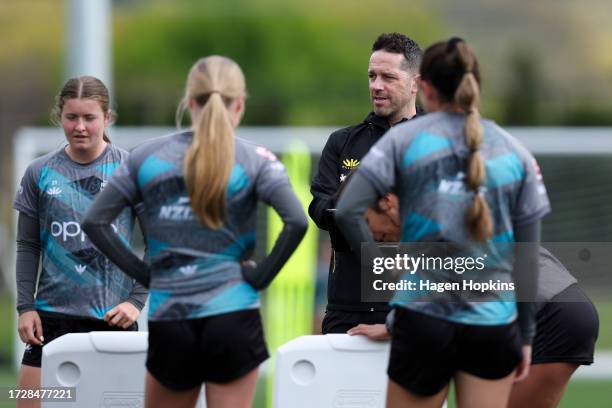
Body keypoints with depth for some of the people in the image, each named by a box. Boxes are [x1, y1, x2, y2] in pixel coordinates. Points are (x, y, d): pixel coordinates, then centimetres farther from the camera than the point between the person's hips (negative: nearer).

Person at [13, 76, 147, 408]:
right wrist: (25, 306, 3)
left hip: (112, 316, -2)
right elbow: (28, 247, 11)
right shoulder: (40, 174, 6)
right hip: (52, 315, 2)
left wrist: (137, 300, -5)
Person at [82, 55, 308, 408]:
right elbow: (297, 221, -16)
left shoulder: (149, 157, 5)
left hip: (168, 317, 2)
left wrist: (142, 272, 5)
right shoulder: (255, 160, -2)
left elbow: (94, 222, 2)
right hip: (233, 315, -2)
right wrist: (261, 276, -5)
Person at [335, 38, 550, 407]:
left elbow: (348, 211, -9)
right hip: (493, 321, 2)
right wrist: (526, 334, 14)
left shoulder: (405, 140, 0)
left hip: (423, 317, -2)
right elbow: (528, 256, 7)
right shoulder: (516, 154, 6)